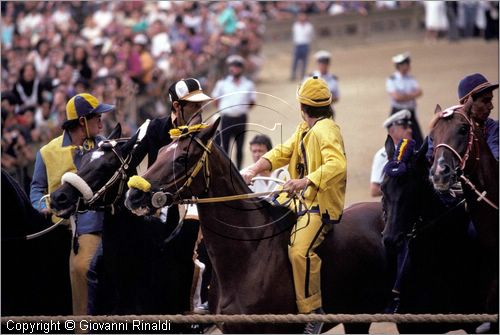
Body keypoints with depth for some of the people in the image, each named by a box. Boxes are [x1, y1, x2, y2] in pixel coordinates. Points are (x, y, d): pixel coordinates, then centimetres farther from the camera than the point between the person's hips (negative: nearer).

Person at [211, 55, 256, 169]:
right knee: (225, 147, 2)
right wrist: (224, 109, 4)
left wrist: (243, 109, 5)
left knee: (239, 148, 6)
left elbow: (252, 102, 11)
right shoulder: (222, 83, 2)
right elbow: (216, 100, 9)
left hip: (241, 119, 1)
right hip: (226, 119, -1)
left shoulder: (249, 84, 4)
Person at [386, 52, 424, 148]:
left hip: (411, 113, 5)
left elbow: (419, 92, -4)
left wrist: (405, 96, -17)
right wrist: (411, 96, -7)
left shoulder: (411, 79, 10)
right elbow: (396, 97, -16)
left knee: (418, 140, -1)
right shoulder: (391, 80, -4)